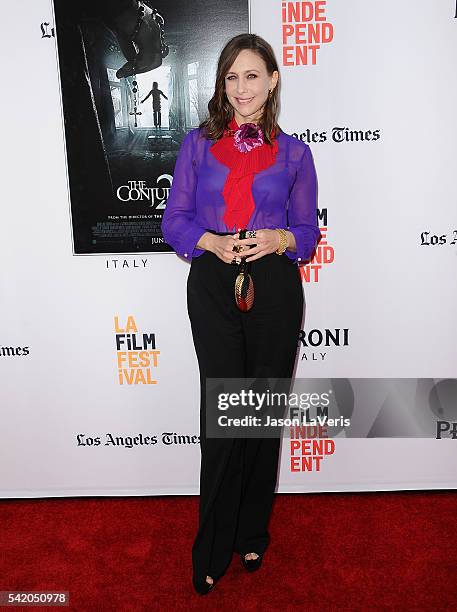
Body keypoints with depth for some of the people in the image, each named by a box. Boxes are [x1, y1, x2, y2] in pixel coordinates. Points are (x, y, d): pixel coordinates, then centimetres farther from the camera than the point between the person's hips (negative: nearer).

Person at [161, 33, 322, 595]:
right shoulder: (198, 143, 7)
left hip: (275, 290, 1)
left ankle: (252, 534, 30)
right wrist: (211, 241, -14)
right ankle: (213, 549, 18)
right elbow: (174, 220, 5)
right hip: (213, 289, -1)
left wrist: (281, 239, -14)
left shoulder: (293, 152, 8)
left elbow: (308, 231, 8)